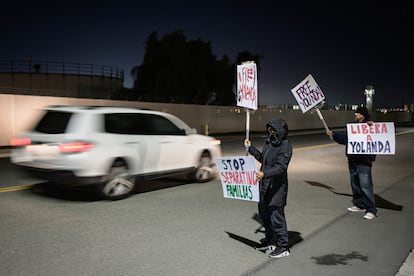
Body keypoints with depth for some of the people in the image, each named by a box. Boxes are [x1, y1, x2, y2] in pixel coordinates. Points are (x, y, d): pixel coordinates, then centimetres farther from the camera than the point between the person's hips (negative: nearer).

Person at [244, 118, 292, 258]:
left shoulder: (285, 146, -16)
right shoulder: (269, 142, 10)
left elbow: (280, 167, -25)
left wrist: (264, 173, -39)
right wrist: (250, 148, 27)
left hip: (277, 187, -9)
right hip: (265, 185, 9)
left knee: (276, 216, -4)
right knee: (264, 213, 17)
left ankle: (283, 247, 10)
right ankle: (270, 241, 34)